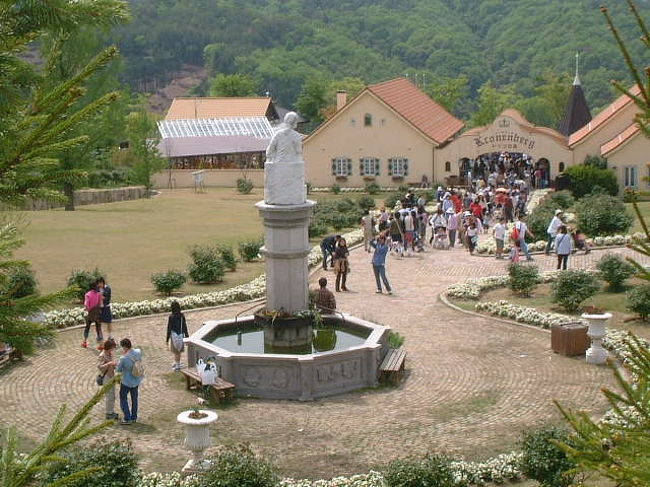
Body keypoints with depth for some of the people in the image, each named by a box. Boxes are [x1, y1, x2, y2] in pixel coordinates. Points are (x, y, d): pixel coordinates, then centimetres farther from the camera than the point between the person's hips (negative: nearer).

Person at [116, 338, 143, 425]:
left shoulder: (123, 358, -29)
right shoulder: (138, 352, -14)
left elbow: (119, 370, -13)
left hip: (126, 382, -6)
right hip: (136, 380, 6)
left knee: (123, 399, 12)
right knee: (134, 398, 20)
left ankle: (127, 419, 12)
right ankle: (134, 417, 30)